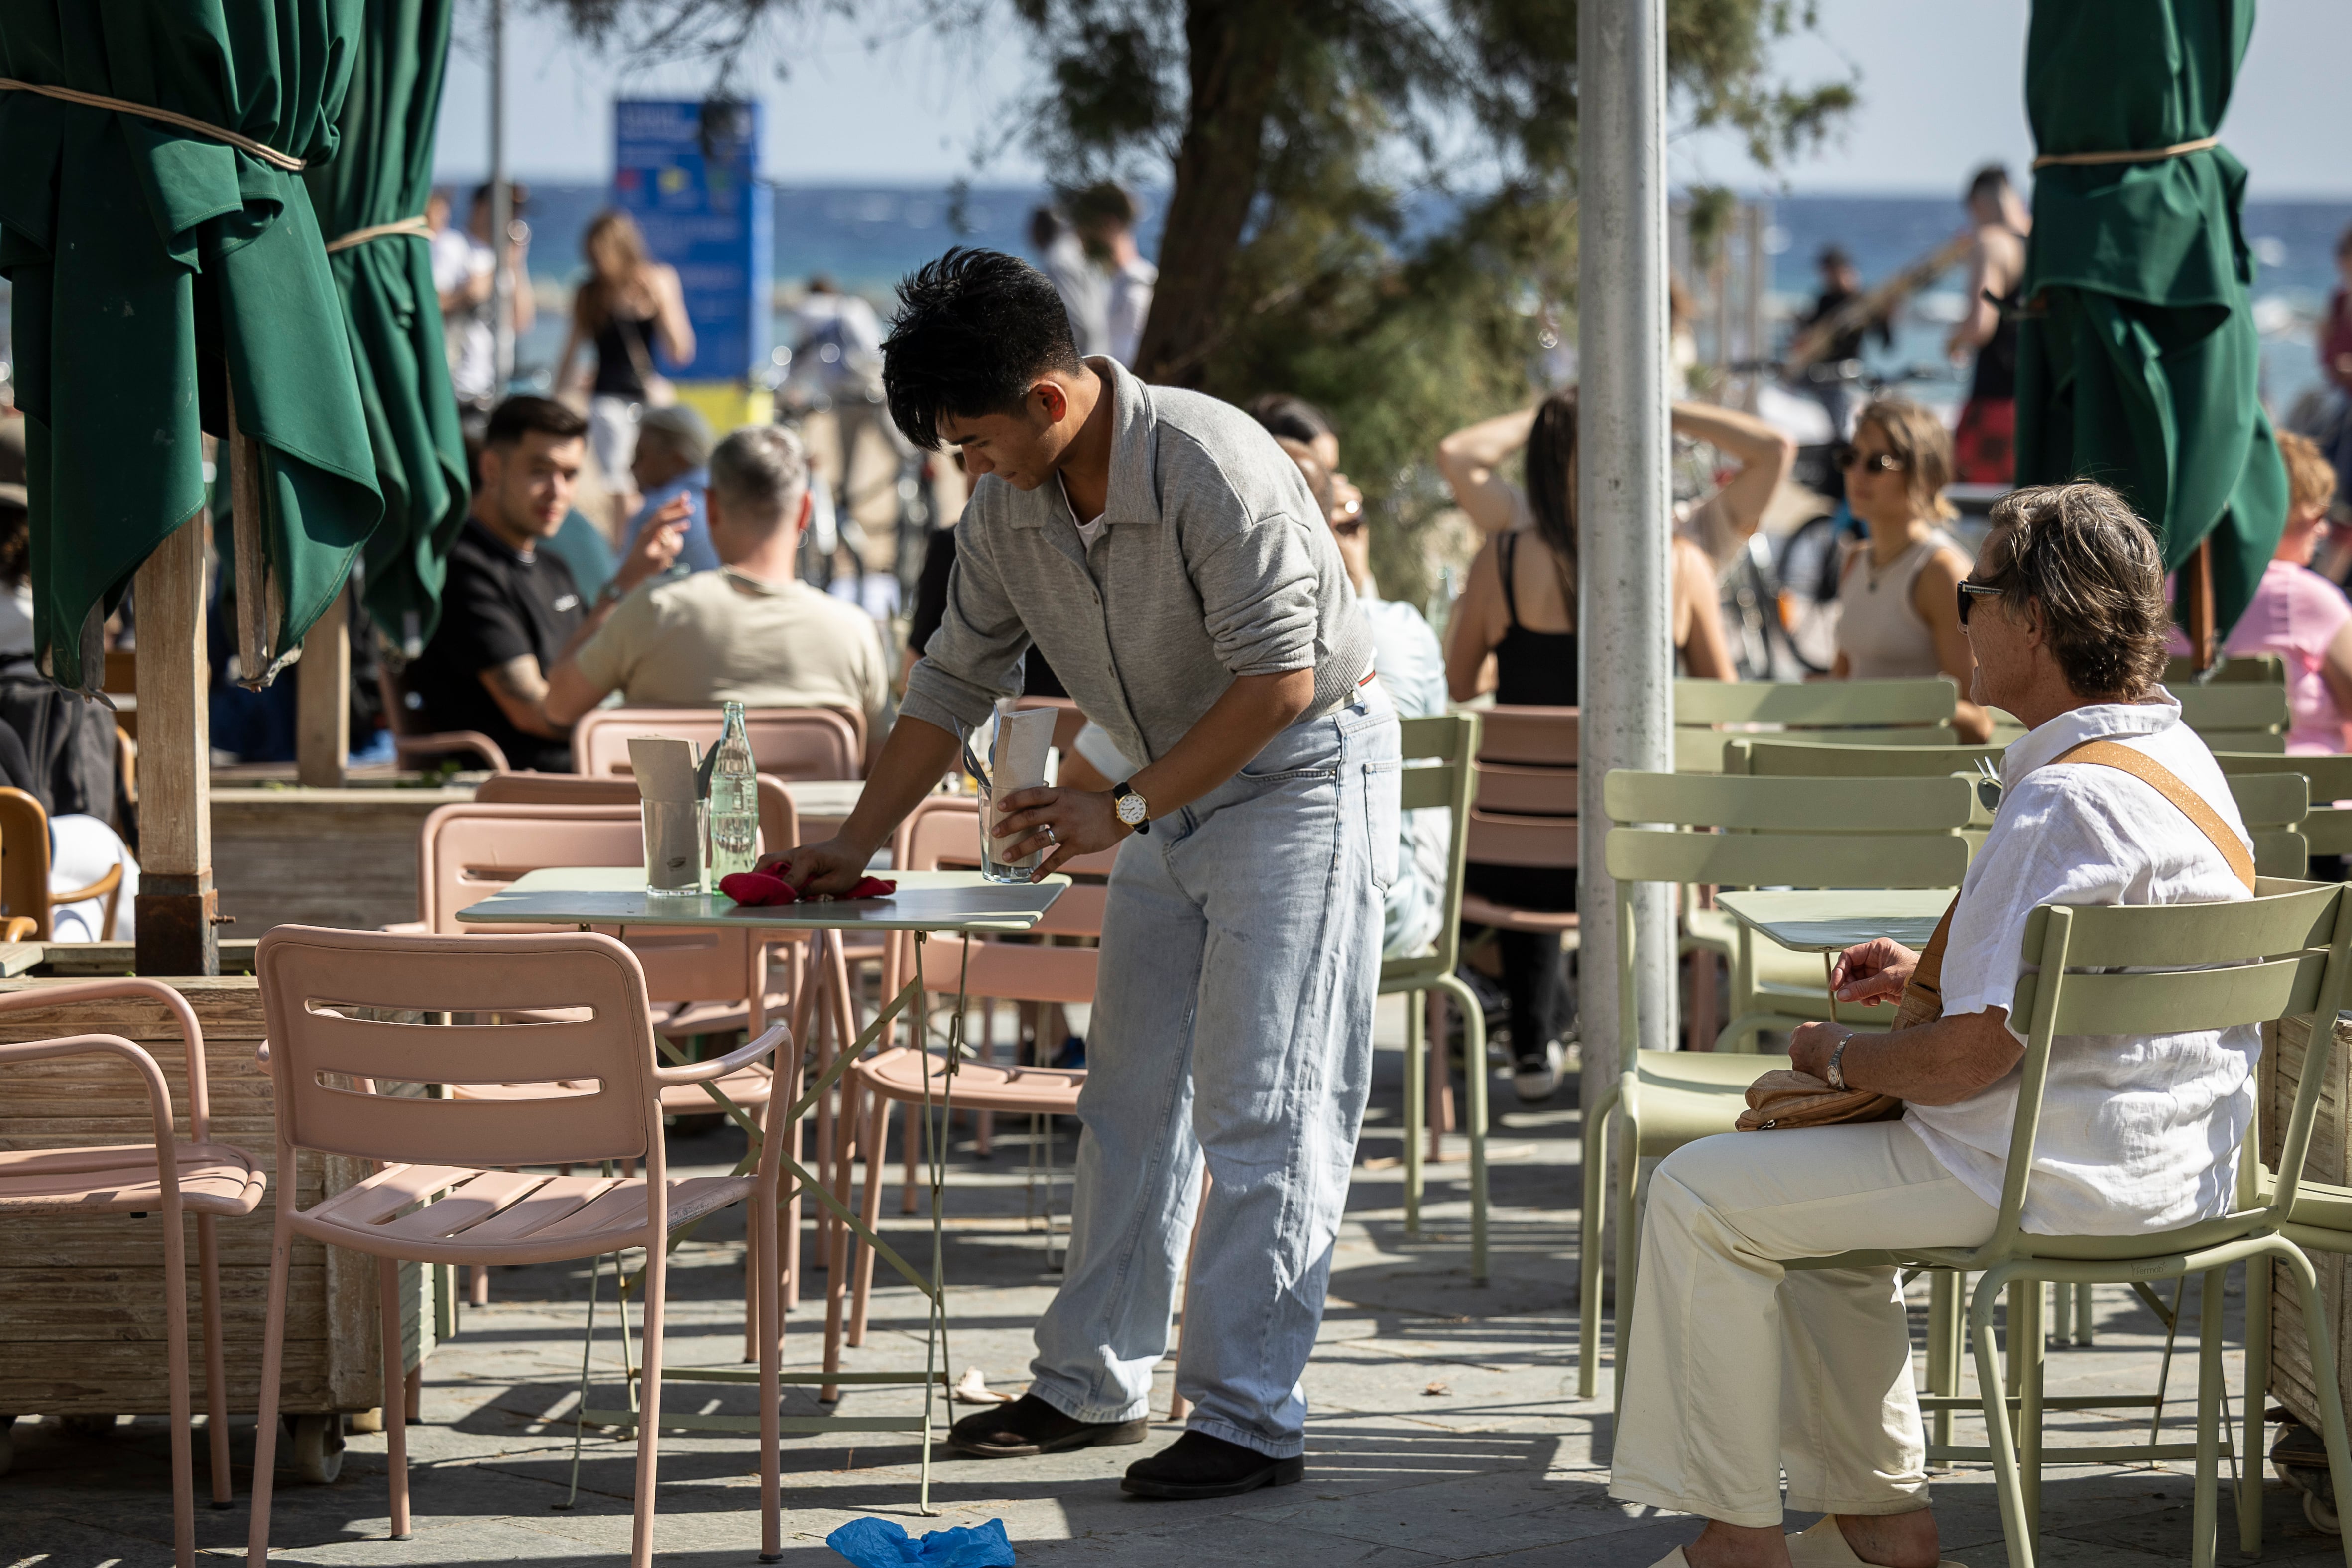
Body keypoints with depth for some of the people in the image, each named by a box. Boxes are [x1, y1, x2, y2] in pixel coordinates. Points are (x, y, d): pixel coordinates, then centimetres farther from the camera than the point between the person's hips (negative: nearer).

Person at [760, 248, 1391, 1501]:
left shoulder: (1212, 468, -27)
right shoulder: (1009, 504, -3)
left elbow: (1280, 678, -26)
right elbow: (955, 679, 9)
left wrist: (1122, 810, -25)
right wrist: (858, 841, 5)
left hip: (1305, 774, -8)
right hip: (1174, 793, 8)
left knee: (1259, 1110, -10)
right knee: (1129, 1098, 10)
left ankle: (1250, 1418, -7)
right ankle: (1093, 1383, 19)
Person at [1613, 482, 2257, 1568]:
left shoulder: (2064, 805, -25)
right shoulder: (2177, 753, 8)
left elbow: (1975, 1055, -24)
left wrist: (1842, 1057, -6)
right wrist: (1934, 974, 13)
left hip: (2055, 1176, -10)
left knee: (1698, 1196, -2)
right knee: (1805, 1174, 28)